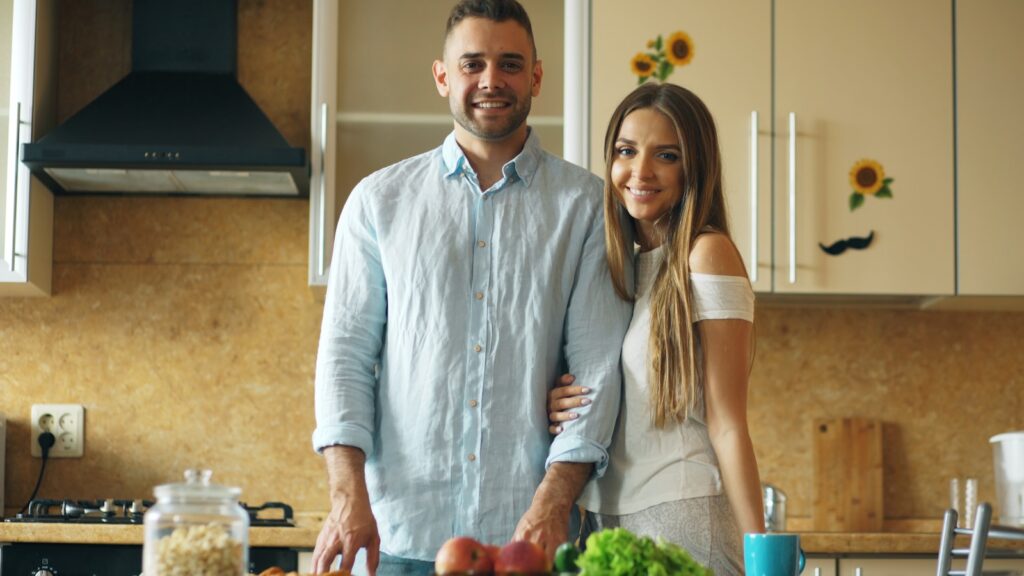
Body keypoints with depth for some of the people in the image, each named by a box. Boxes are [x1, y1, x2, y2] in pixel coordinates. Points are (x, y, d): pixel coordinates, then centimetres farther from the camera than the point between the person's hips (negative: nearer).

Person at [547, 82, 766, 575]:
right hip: (607, 519, 7)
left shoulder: (706, 254, -9)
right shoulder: (621, 265, 11)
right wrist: (559, 408, -2)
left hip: (683, 517, -7)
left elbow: (726, 426, -12)